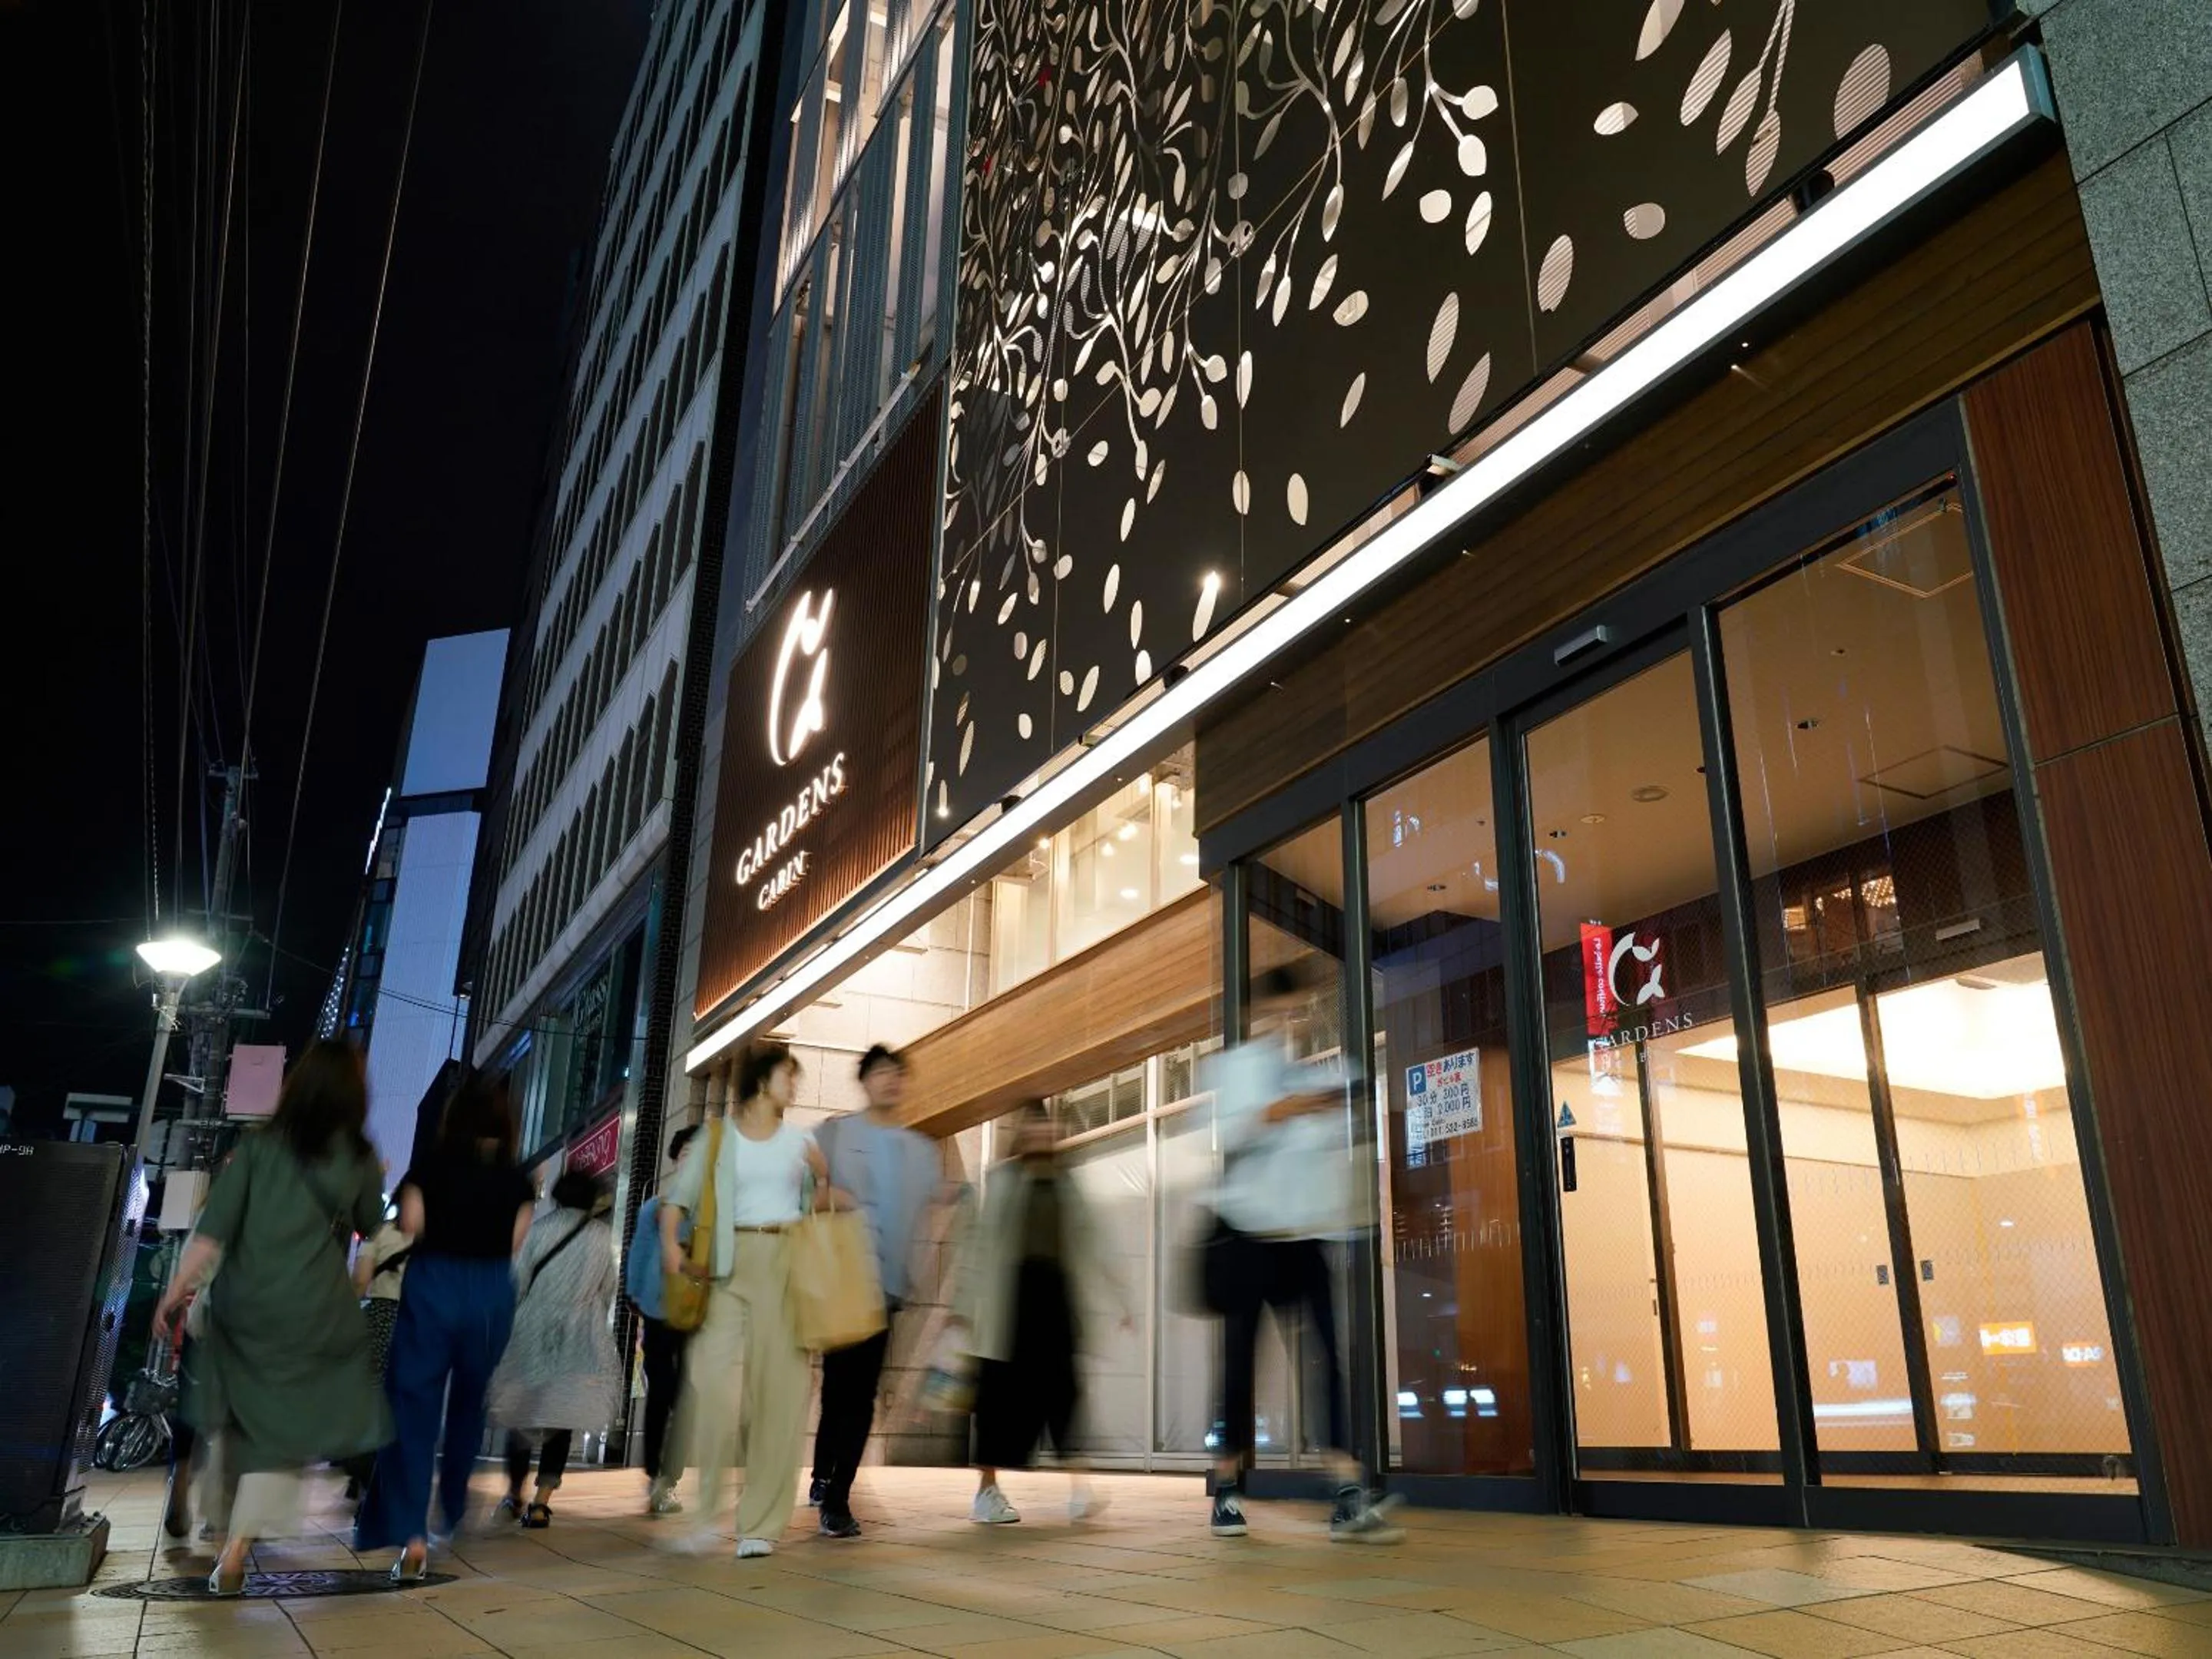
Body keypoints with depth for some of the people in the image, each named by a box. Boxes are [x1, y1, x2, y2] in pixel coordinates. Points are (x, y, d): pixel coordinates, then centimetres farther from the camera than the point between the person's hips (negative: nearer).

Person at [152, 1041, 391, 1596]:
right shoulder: (359, 1160, 1)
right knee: (281, 1431, 7)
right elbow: (370, 1227, 16)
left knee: (247, 1421, 18)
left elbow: (212, 1230, -4)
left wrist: (176, 1293, -1)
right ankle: (237, 1544, -4)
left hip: (244, 1308, 2)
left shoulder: (259, 1147, 3)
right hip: (316, 1315, -2)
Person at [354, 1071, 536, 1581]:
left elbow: (411, 1224, -9)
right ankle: (451, 1513, 34)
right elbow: (517, 1244, -4)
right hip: (493, 1294, 2)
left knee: (414, 1406, 0)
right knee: (468, 1404, 22)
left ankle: (412, 1536, -13)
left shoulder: (432, 1162, 0)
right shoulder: (516, 1178, 4)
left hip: (433, 1285, -2)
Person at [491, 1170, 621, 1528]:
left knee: (522, 1415, 14)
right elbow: (607, 1290, 7)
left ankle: (514, 1495, 24)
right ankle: (540, 1503, -6)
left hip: (532, 1331, 1)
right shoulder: (602, 1235, 2)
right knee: (562, 1418, 2)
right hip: (578, 1338, -1)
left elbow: (517, 1279, -1)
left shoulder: (538, 1228, 0)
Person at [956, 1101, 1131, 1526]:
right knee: (1004, 1390, 1)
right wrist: (964, 1305, -6)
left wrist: (1119, 1298, 10)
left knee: (1062, 1387, -5)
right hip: (1010, 1295, -3)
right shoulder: (1002, 1179, 4)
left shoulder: (1066, 1185, 15)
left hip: (1055, 1292, 3)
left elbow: (1088, 1249, 16)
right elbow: (980, 1242, 0)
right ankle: (987, 1490, 11)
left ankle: (1078, 1488, -7)